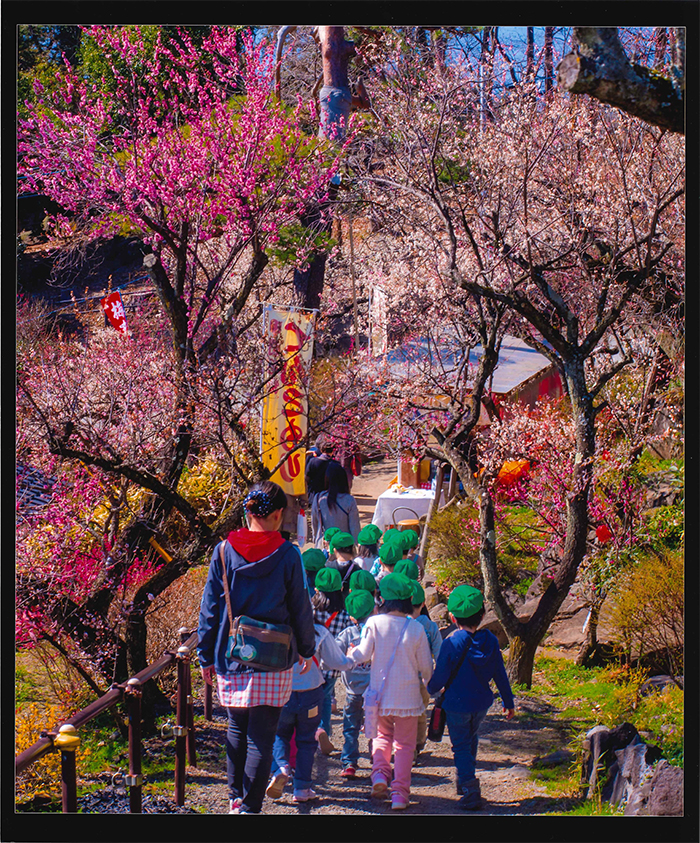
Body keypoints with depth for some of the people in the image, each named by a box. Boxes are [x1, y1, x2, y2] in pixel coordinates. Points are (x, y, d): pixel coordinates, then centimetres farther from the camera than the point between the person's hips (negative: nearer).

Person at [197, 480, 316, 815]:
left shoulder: (224, 551, -3)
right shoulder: (287, 555, -7)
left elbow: (209, 608, 2)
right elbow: (301, 609, 0)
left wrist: (206, 656, 10)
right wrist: (306, 649, 15)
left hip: (232, 657, 2)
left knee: (237, 728, 19)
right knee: (262, 737, 3)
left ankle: (235, 798, 26)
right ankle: (250, 806, 3)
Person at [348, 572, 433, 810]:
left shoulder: (374, 623, -9)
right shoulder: (416, 629, -7)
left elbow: (363, 655, -10)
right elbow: (426, 666, 0)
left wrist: (351, 653, 12)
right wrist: (426, 684, 20)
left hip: (379, 693, 1)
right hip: (408, 695, -1)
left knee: (382, 735, 23)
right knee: (404, 744, 10)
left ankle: (380, 772, -1)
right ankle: (400, 793, 4)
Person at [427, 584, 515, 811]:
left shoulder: (451, 643, -19)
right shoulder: (490, 641, -6)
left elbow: (440, 676, -13)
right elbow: (500, 674, 2)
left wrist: (431, 689, 9)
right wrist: (508, 701, 13)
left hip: (457, 704, -5)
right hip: (482, 703, 5)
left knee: (461, 746, 6)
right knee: (471, 739, 27)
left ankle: (471, 791, -2)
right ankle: (465, 780, 39)